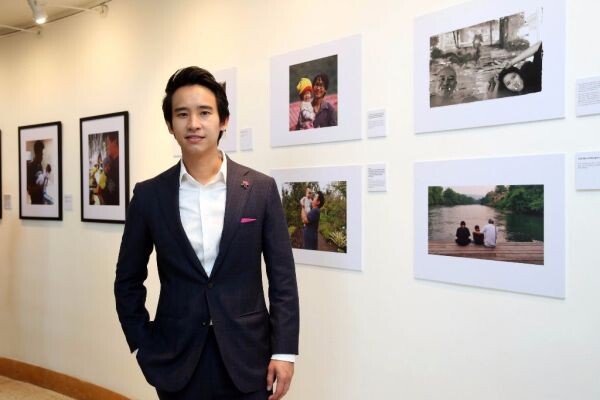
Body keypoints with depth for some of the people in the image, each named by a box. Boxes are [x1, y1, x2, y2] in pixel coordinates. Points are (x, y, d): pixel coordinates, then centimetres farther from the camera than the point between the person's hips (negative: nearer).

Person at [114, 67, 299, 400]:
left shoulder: (261, 189, -3)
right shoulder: (149, 195, -1)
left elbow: (283, 277, -2)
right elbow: (128, 281, 8)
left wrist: (284, 350, -6)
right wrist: (143, 347, 2)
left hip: (245, 356, 0)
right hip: (177, 359, 1)